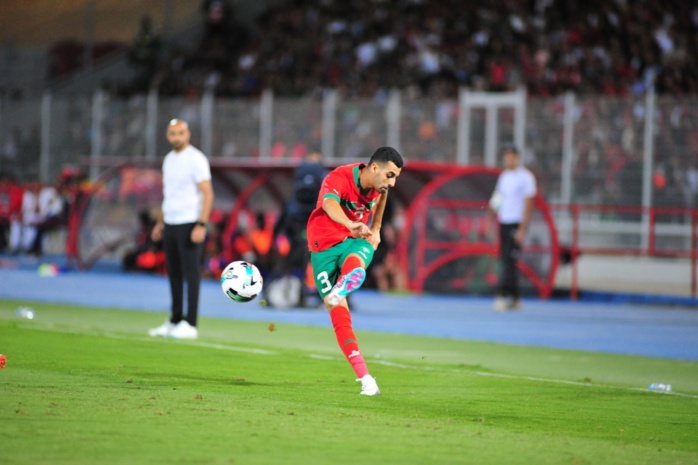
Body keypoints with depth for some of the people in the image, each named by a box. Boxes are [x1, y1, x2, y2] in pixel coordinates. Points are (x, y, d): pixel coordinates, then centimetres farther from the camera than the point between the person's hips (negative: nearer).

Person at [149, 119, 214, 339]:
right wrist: (160, 222, 20)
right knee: (173, 274, 10)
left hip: (189, 223, -8)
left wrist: (201, 225, -20)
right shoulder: (169, 159, 15)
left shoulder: (196, 159, -9)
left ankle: (190, 325, -5)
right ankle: (174, 321, 17)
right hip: (170, 223, 8)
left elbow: (207, 193, -13)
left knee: (191, 273, -6)